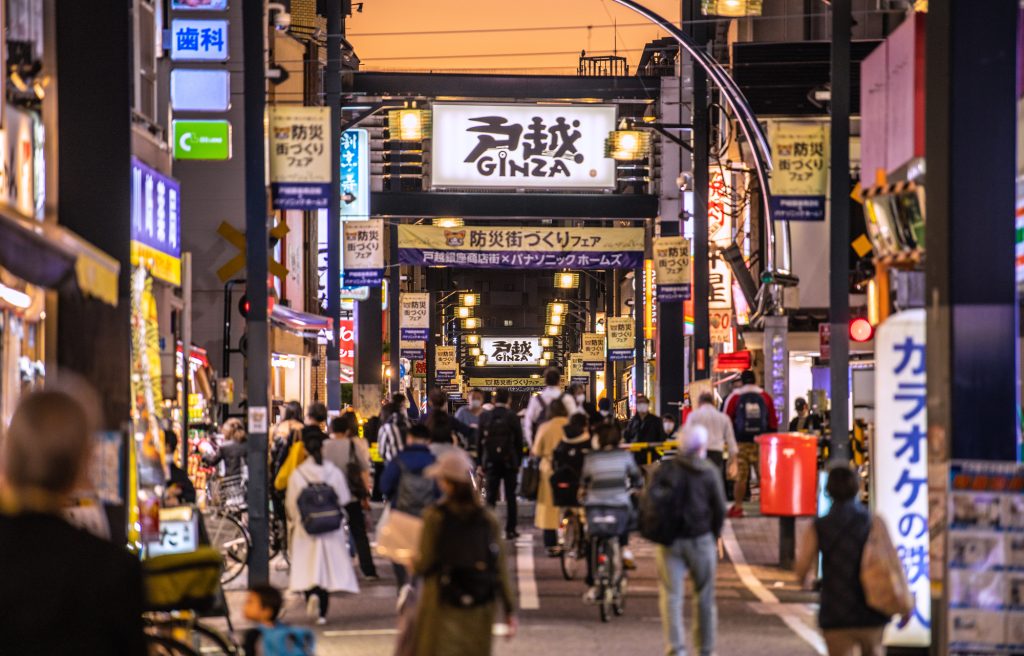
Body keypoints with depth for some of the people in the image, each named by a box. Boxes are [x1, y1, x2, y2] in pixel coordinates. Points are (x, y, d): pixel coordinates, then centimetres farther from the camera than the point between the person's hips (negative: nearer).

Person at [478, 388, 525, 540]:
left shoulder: (485, 417, -1)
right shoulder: (512, 417, -8)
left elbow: (480, 441, 2)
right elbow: (519, 441, -4)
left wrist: (481, 462, 8)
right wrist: (518, 462, 5)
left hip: (491, 462, 2)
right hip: (509, 462, -2)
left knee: (491, 497, 5)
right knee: (510, 497, 6)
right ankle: (510, 529, 5)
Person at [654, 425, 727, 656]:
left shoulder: (663, 470, -1)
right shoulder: (710, 473, -5)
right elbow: (720, 509, -4)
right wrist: (714, 535, 11)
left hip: (670, 541, 0)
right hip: (701, 540, 0)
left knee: (671, 596, -1)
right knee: (705, 597, 12)